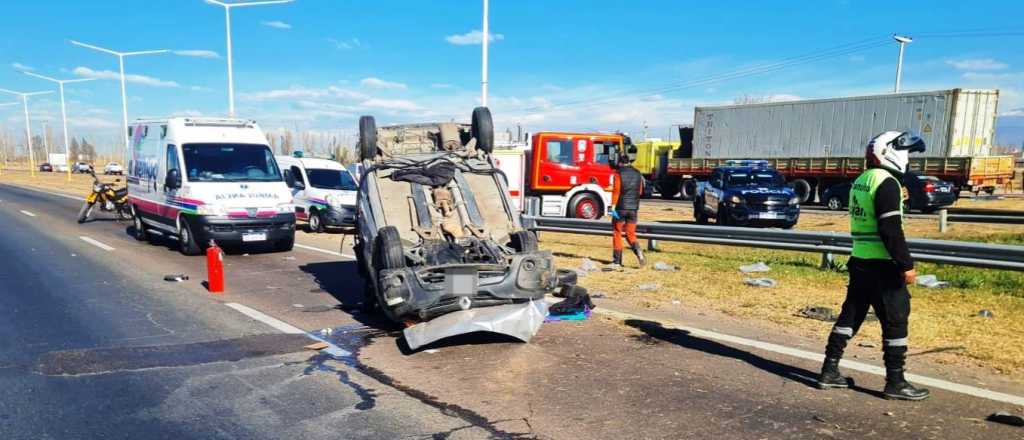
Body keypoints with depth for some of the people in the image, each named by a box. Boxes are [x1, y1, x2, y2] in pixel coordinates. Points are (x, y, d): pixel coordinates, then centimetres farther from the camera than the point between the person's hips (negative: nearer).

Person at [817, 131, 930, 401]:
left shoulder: (860, 182, 14)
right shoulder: (887, 183, -15)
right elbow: (891, 230, -21)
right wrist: (906, 265, -17)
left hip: (859, 262, 9)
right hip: (882, 266, -9)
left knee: (850, 315, 13)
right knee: (895, 322, 2)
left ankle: (830, 371, 17)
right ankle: (895, 382, 11)